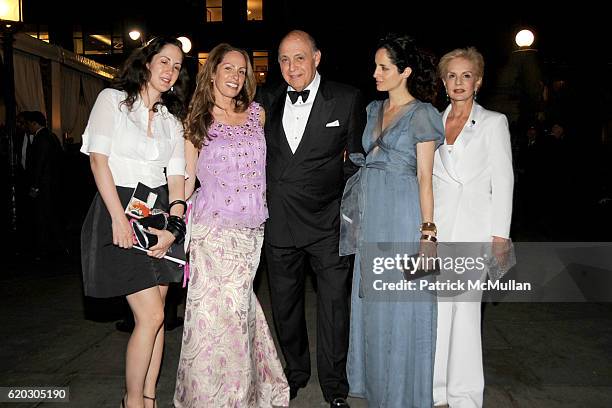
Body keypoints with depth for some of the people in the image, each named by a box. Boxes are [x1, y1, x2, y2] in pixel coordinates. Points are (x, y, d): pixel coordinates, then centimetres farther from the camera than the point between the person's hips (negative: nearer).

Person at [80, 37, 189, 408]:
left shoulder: (173, 117, 15)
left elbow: (176, 174, 7)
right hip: (120, 208, -5)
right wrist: (119, 217, -15)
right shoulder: (113, 99, 3)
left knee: (155, 313, 6)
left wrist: (175, 227, -7)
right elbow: (98, 157, -6)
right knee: (151, 315, -11)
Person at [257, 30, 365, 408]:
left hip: (327, 221, -3)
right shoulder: (268, 101, 8)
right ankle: (296, 371, 39)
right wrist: (262, 202, 6)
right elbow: (262, 157, 12)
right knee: (285, 304, 16)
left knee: (334, 304, 5)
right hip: (279, 221, 4)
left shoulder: (347, 99, -2)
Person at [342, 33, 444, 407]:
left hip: (403, 214, -6)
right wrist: (358, 216, 10)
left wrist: (428, 230, -12)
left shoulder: (421, 114, -4)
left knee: (401, 304, 3)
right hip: (371, 214, 6)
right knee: (372, 301, 13)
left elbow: (425, 177, -7)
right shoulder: (374, 110, 13)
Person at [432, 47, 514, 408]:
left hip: (472, 230, -3)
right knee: (436, 308, 2)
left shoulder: (493, 122, 4)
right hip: (436, 228, 3)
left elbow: (503, 181, 0)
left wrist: (500, 237, -7)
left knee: (465, 308, 0)